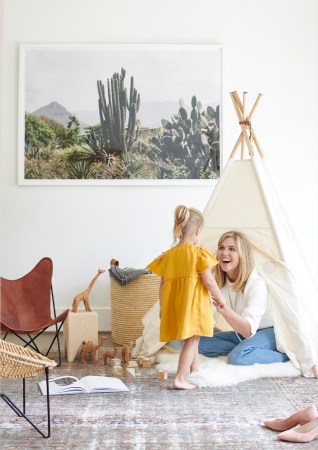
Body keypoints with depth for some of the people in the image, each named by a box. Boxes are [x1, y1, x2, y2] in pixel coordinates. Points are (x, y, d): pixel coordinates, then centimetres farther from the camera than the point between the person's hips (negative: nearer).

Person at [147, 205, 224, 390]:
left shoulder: (168, 255, 7)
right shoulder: (199, 252, -8)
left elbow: (162, 285, 9)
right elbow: (208, 281, -12)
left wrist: (162, 308, 18)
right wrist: (219, 298, 3)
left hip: (175, 306, 6)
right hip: (193, 305, -6)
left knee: (191, 340, 22)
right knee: (192, 341, 1)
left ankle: (195, 372, 37)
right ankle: (180, 379, -4)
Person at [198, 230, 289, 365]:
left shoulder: (257, 283, -26)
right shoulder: (217, 281, -5)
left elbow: (249, 330, -35)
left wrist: (224, 309, -53)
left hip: (270, 332, -6)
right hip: (242, 334, 7)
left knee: (237, 357, -34)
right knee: (201, 342, -11)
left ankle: (284, 355, -15)